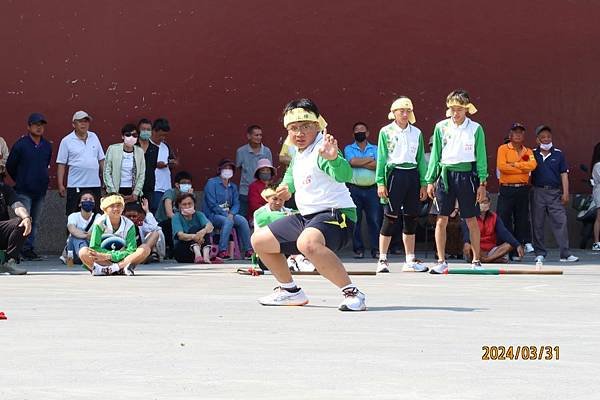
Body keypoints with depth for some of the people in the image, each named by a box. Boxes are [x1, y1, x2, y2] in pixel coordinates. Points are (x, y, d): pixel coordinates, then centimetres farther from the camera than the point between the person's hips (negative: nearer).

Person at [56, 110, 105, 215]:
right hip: (75, 186, -4)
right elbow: (61, 165, -2)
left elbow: (101, 159, 13)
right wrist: (60, 185, -7)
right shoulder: (66, 141, -2)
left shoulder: (94, 137, 9)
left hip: (95, 184, 4)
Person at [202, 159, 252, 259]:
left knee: (243, 221, -20)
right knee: (228, 221, -35)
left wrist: (231, 214, -14)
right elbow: (212, 204, -12)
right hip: (212, 214, -6)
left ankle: (248, 250, -18)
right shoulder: (212, 183, -4)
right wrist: (226, 214, -18)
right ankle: (222, 251, -37)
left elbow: (236, 203, 9)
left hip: (228, 214, 6)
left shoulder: (233, 186, 17)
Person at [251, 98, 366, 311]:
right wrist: (287, 188, 20)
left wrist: (333, 158, -55)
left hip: (334, 214, -10)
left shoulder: (321, 149, -17)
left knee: (308, 243, -42)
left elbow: (344, 175, -38)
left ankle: (352, 292, -34)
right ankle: (290, 291, 29)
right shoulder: (298, 154, 12)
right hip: (306, 216, 10)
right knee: (260, 240, 16)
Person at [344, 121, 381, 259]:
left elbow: (378, 165, -4)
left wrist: (359, 163, -5)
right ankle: (358, 249, 4)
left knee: (375, 219, -3)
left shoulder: (375, 149, 14)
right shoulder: (349, 149, 11)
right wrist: (370, 160, -1)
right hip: (354, 189, -1)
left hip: (371, 189, 1)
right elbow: (352, 161, -9)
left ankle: (376, 249, 1)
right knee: (355, 220, -2)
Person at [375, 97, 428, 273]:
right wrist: (380, 183, -8)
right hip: (394, 174, -4)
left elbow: (421, 159, 13)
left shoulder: (416, 133, 12)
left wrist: (423, 184, 8)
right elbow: (381, 158, -1)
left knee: (411, 218, 6)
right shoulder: (386, 132, 2)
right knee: (391, 217, -7)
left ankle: (410, 261, 12)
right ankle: (382, 260, -1)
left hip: (412, 175, 4)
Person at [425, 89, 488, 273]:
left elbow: (481, 157, 3)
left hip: (467, 175, -1)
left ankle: (476, 260, 11)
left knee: (471, 220, 3)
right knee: (441, 219, 0)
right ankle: (441, 261, 7)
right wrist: (430, 180, 6)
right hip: (445, 174, 2)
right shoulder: (441, 127, 5)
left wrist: (482, 183, -2)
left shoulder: (476, 129, 0)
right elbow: (435, 155, 9)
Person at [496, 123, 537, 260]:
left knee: (522, 220, 3)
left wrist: (514, 164, -13)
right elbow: (501, 166, -13)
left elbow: (532, 165, -7)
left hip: (522, 190, 4)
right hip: (506, 190, -4)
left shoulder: (528, 152, 14)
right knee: (504, 220, -5)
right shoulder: (503, 149, 4)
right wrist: (523, 169, -7)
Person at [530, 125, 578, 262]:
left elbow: (564, 174, 7)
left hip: (555, 192, 0)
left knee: (560, 222, -6)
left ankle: (565, 254, -7)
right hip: (538, 192, 0)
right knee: (537, 224, 3)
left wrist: (565, 193, -1)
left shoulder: (558, 154, 8)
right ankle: (540, 253, 11)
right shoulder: (532, 154, 6)